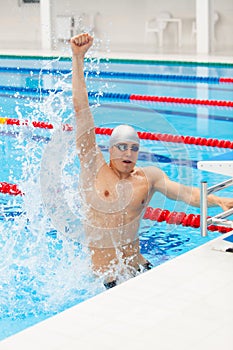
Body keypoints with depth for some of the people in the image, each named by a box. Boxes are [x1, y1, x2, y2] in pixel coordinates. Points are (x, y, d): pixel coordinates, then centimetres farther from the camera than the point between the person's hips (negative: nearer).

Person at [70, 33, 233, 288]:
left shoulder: (148, 177, 4)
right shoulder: (93, 168, -4)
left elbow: (187, 193, -8)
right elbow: (81, 109, -6)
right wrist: (78, 59, -8)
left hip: (138, 265, 4)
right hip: (105, 275, -4)